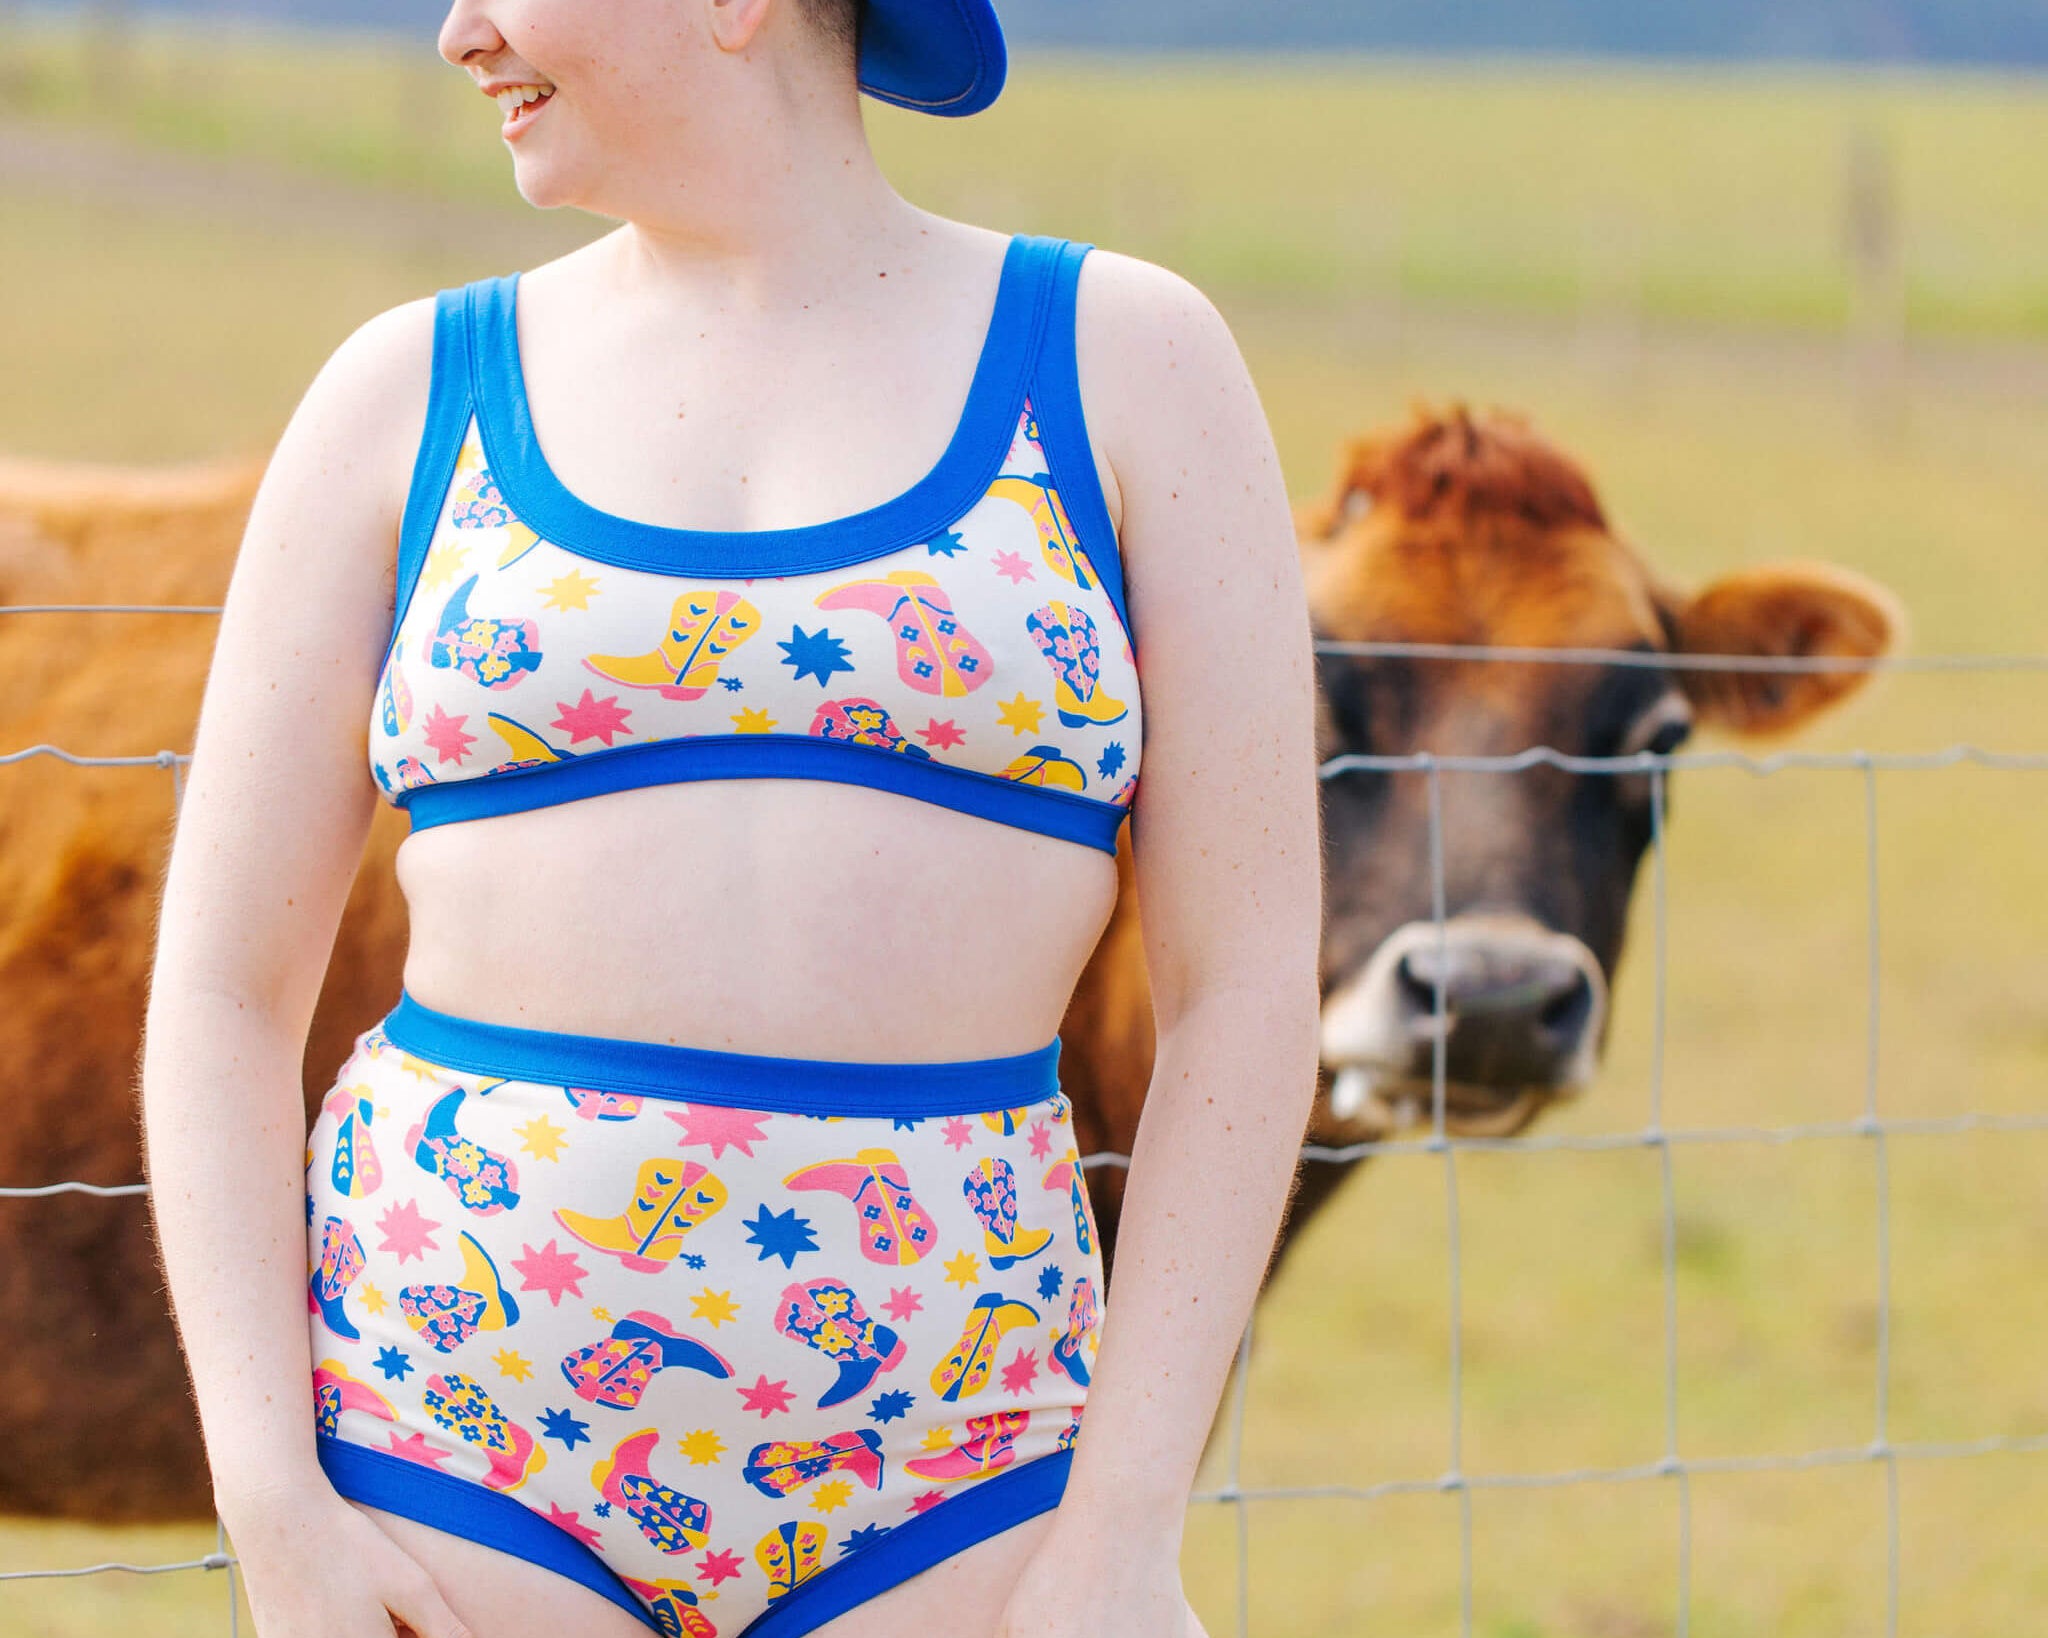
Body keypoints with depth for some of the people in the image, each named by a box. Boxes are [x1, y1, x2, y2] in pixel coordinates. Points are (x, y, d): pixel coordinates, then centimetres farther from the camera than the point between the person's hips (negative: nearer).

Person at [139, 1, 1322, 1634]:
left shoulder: (1126, 360, 4)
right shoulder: (410, 396, 7)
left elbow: (1245, 982, 0)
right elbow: (221, 996, 6)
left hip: (939, 1499, -1)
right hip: (447, 1439, 1)